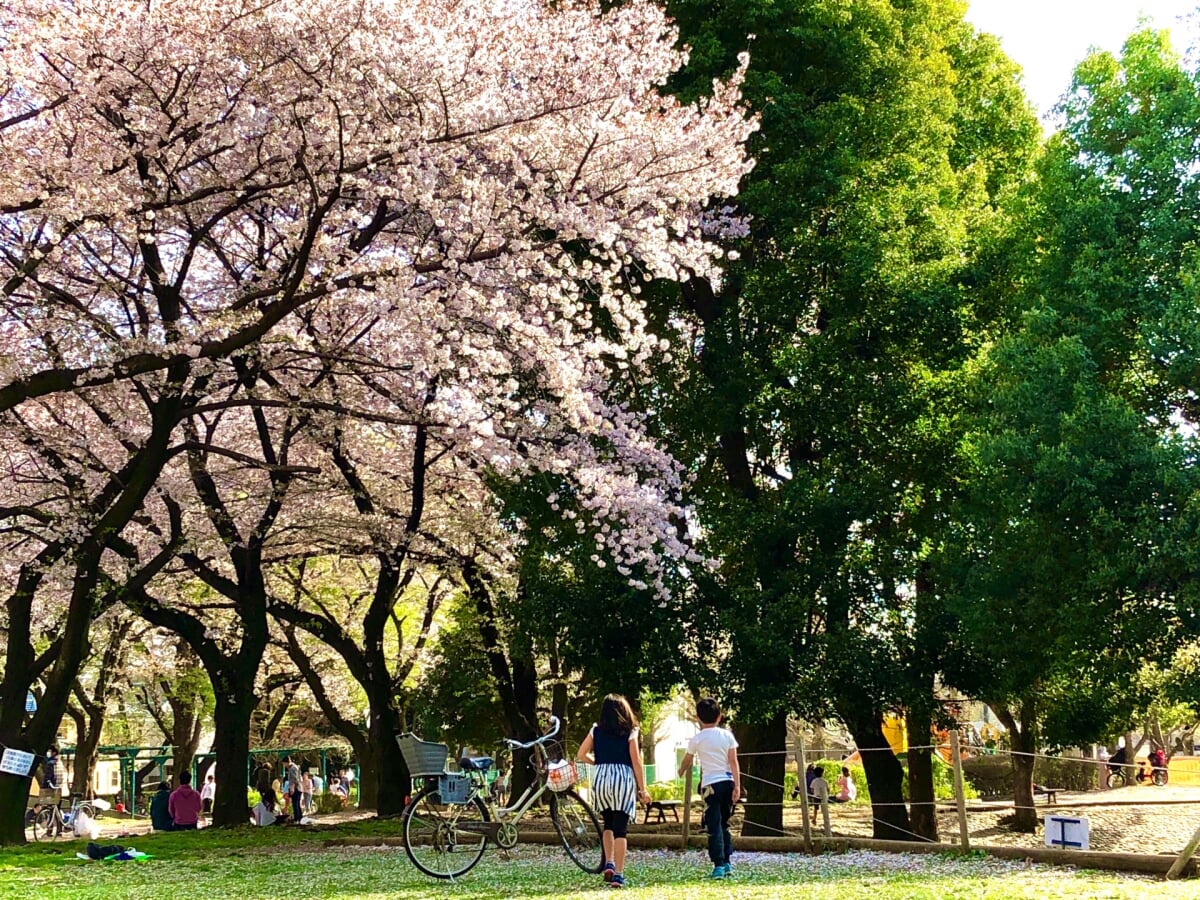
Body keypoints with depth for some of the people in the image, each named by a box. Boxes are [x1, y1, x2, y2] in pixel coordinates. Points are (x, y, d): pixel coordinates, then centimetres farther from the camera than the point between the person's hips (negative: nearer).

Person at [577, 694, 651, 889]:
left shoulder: (596, 731, 8)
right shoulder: (629, 733, 1)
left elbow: (581, 755, 8)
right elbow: (637, 762, -4)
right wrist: (643, 789, 0)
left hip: (600, 778, 3)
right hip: (624, 778, -3)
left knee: (608, 823, 22)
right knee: (620, 828, -1)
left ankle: (609, 864, 8)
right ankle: (618, 874, -4)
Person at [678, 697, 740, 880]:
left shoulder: (697, 739, -1)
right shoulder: (727, 735, 4)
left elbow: (687, 760, 16)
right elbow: (733, 761, -1)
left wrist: (681, 772, 37)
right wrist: (737, 785, -1)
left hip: (710, 784, -3)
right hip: (727, 782, 3)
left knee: (714, 826, -3)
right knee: (724, 825, 16)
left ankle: (718, 865, -10)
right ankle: (727, 863, 15)